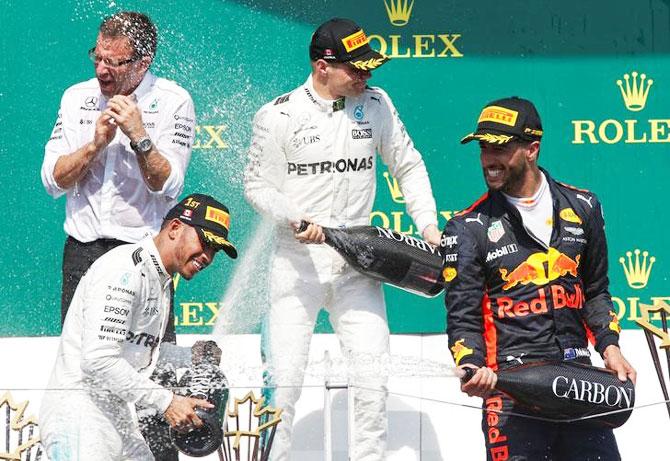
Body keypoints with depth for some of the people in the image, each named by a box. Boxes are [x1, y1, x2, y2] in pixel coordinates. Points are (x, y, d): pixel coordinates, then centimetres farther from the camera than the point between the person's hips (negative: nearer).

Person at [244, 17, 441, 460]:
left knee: (373, 381, -3)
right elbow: (258, 184, -1)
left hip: (358, 265, 3)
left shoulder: (376, 104, 4)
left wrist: (429, 227, 4)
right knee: (284, 379, -6)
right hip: (298, 262, -3)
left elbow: (408, 167, 14)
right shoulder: (279, 116, -6)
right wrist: (296, 219, -18)